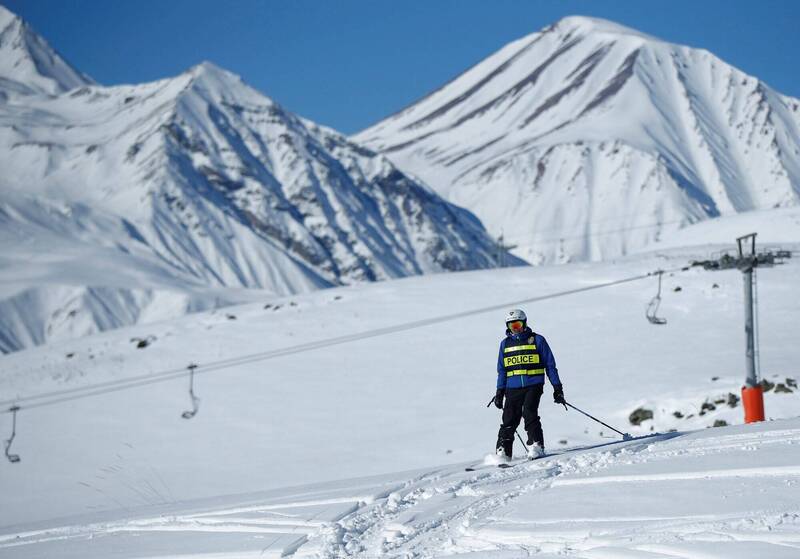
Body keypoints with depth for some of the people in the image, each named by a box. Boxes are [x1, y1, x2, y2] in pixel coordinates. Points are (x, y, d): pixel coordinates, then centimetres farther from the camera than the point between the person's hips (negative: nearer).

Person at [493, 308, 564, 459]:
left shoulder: (537, 340, 5)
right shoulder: (505, 344, 15)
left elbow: (550, 365, 6)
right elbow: (502, 370, 20)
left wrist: (557, 387, 3)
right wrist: (500, 391, 14)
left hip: (533, 385, -3)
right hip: (513, 387, 3)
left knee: (529, 413, -22)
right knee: (509, 420, -5)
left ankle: (536, 446, -17)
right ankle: (503, 451, -3)